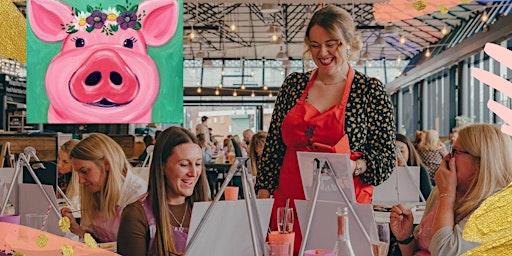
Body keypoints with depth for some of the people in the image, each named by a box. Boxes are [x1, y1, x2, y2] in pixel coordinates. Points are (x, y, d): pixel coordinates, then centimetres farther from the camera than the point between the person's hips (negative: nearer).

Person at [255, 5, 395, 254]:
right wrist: (263, 194, 2)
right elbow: (273, 146, 10)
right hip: (289, 203, 3)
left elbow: (386, 157, -2)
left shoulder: (370, 90, -2)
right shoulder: (293, 84, 7)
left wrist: (355, 166, -21)